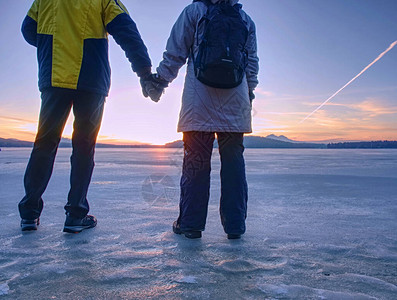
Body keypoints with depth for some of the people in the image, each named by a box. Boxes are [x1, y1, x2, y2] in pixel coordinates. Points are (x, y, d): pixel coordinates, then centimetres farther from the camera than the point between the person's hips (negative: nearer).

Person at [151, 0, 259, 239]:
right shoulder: (246, 20, 18)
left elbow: (175, 53, 4)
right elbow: (252, 63, 17)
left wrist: (160, 81, 11)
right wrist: (250, 94, 23)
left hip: (200, 103, -2)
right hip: (235, 103, 3)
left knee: (195, 161, 1)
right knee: (234, 161, 5)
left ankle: (190, 223, 7)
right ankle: (235, 225, 9)